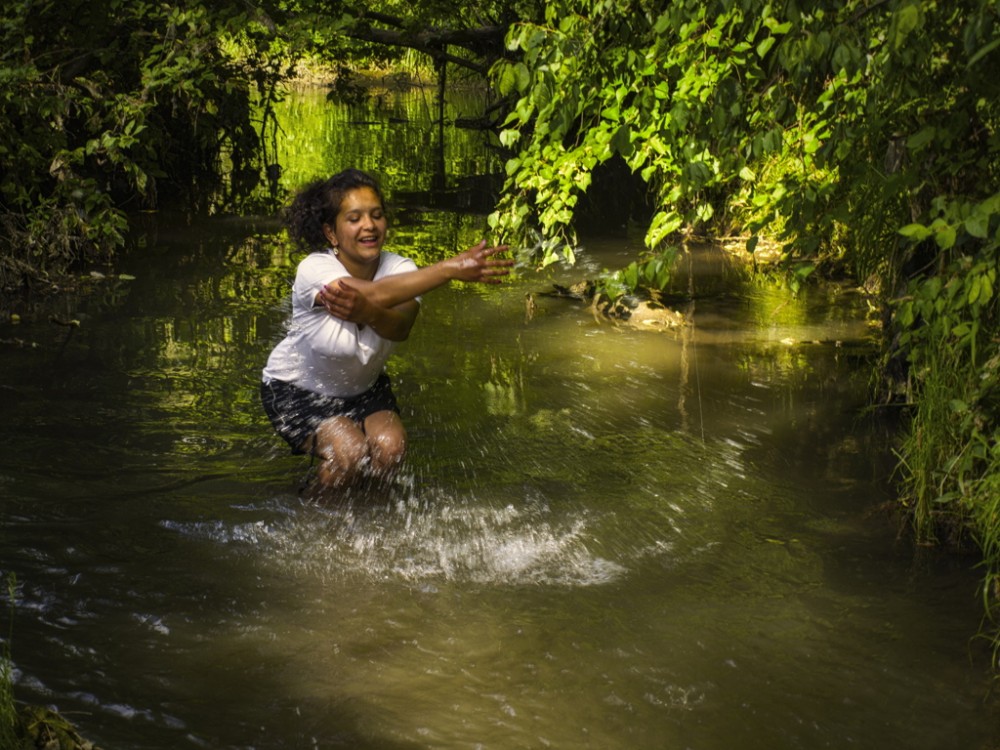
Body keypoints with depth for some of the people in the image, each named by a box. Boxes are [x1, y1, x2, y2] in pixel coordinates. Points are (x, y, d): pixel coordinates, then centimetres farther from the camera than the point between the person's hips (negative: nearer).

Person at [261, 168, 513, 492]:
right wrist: (450, 268, -58)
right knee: (349, 452, -26)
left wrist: (366, 312, -62)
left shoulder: (399, 269, -18)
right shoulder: (313, 270, -30)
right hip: (298, 390, -4)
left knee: (391, 447, -21)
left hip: (363, 387, 4)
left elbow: (400, 328, -39)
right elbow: (376, 294, -48)